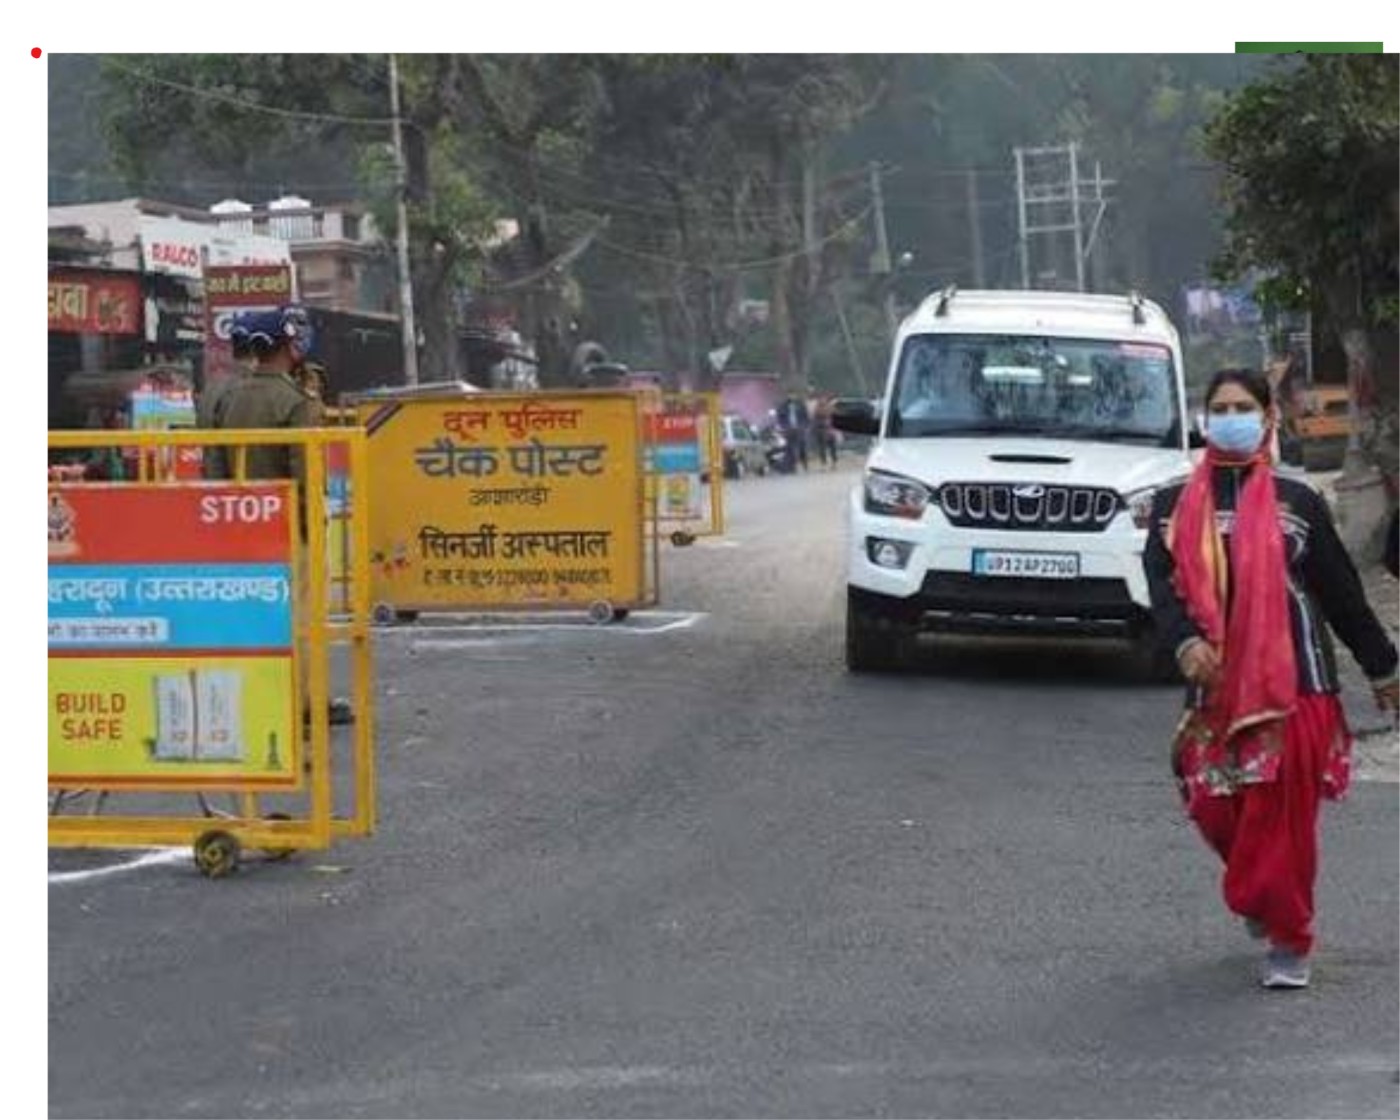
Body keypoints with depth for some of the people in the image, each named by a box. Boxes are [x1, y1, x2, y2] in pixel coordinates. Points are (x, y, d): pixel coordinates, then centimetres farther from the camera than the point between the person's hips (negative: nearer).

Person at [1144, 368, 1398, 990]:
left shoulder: (1298, 501, 7)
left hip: (1292, 678, -2)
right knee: (1215, 810, 2)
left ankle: (1288, 940, 5)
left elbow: (1340, 589, 12)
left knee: (1283, 813, -7)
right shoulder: (1175, 506, 10)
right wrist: (1186, 641, -23)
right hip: (1214, 683, 2)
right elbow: (1161, 582, -3)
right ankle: (1263, 901, 32)